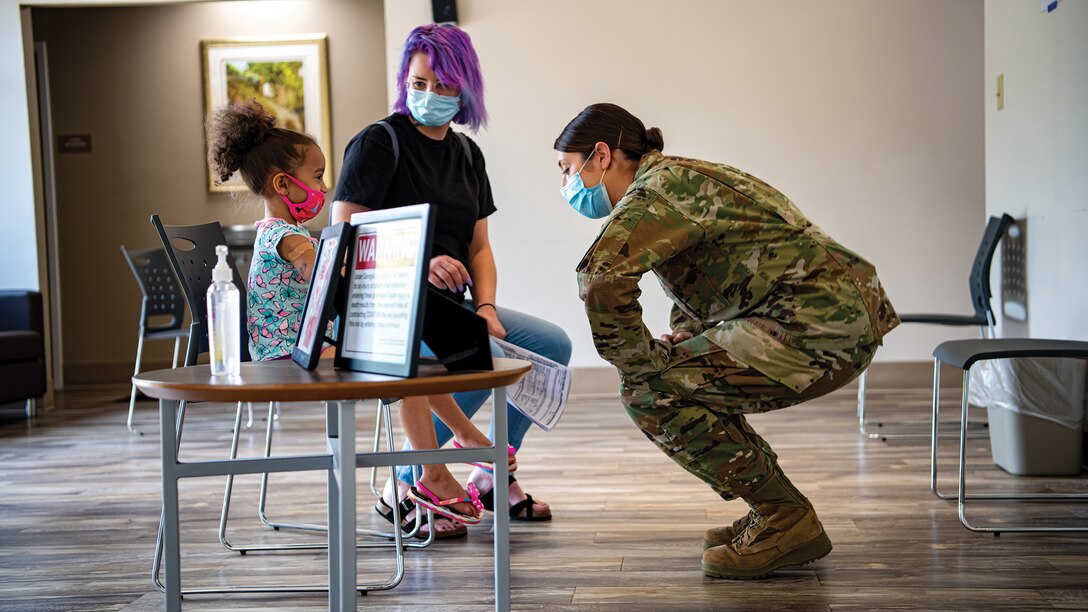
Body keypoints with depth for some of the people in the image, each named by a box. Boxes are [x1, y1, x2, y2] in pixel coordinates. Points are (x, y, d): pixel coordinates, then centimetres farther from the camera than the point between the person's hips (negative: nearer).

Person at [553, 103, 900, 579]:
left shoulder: (657, 189, -10)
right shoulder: (676, 179, 22)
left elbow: (601, 275, -29)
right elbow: (693, 300, 32)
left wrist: (635, 363, -16)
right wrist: (674, 348, 13)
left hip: (819, 325, -10)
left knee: (649, 391, -10)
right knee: (680, 376, 19)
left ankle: (785, 520, -3)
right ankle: (779, 515, 17)